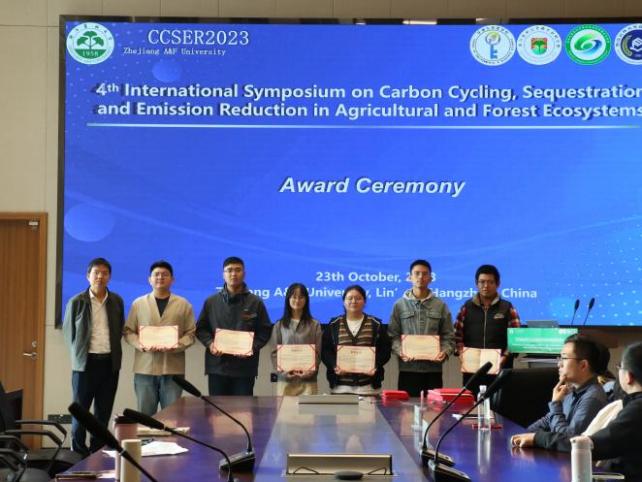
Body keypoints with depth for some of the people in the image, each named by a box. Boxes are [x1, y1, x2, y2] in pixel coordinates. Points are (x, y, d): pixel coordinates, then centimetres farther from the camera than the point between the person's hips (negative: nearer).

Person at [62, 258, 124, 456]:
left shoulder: (116, 301, 5)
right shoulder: (77, 302, -3)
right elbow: (68, 332, 5)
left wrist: (115, 353, 8)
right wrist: (78, 354, 4)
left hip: (109, 363, 3)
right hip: (85, 363, -3)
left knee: (103, 412, 8)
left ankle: (97, 451, 17)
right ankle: (79, 453, 12)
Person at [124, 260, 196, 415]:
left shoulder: (184, 304, 8)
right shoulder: (138, 303, 10)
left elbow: (190, 334, 5)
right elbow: (129, 332, 8)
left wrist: (176, 346, -14)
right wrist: (142, 346, -11)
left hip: (173, 368, 0)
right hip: (145, 368, 1)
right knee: (145, 414, 3)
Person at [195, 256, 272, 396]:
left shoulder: (255, 303, 5)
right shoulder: (211, 302, 10)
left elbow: (265, 331, 5)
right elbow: (201, 328, 12)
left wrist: (252, 347, -11)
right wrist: (210, 344, -6)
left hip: (245, 368, -1)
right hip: (217, 366, 2)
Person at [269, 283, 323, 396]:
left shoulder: (314, 325, 8)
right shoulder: (279, 325, 11)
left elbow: (317, 352, 2)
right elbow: (274, 352, 5)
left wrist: (311, 371, -14)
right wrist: (282, 371, -11)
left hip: (308, 380, -1)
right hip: (285, 379, 1)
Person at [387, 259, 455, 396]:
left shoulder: (440, 306, 9)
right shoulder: (399, 305, 7)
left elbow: (448, 336, 6)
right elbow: (393, 335, 3)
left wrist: (445, 352, -13)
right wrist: (400, 351, -14)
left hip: (433, 369, 1)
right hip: (408, 368, -1)